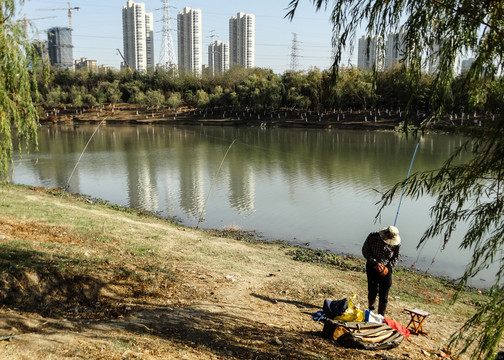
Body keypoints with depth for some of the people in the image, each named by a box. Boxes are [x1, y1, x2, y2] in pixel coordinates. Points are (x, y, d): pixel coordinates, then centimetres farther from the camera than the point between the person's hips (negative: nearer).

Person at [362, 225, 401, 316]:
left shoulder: (397, 243, -15)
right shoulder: (372, 237, -19)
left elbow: (396, 258, 1)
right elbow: (365, 251, -7)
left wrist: (388, 267, -15)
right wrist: (375, 263, -18)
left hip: (386, 269, 1)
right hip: (372, 267, -1)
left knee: (384, 296, -1)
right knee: (372, 291, 3)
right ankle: (371, 308, 34)